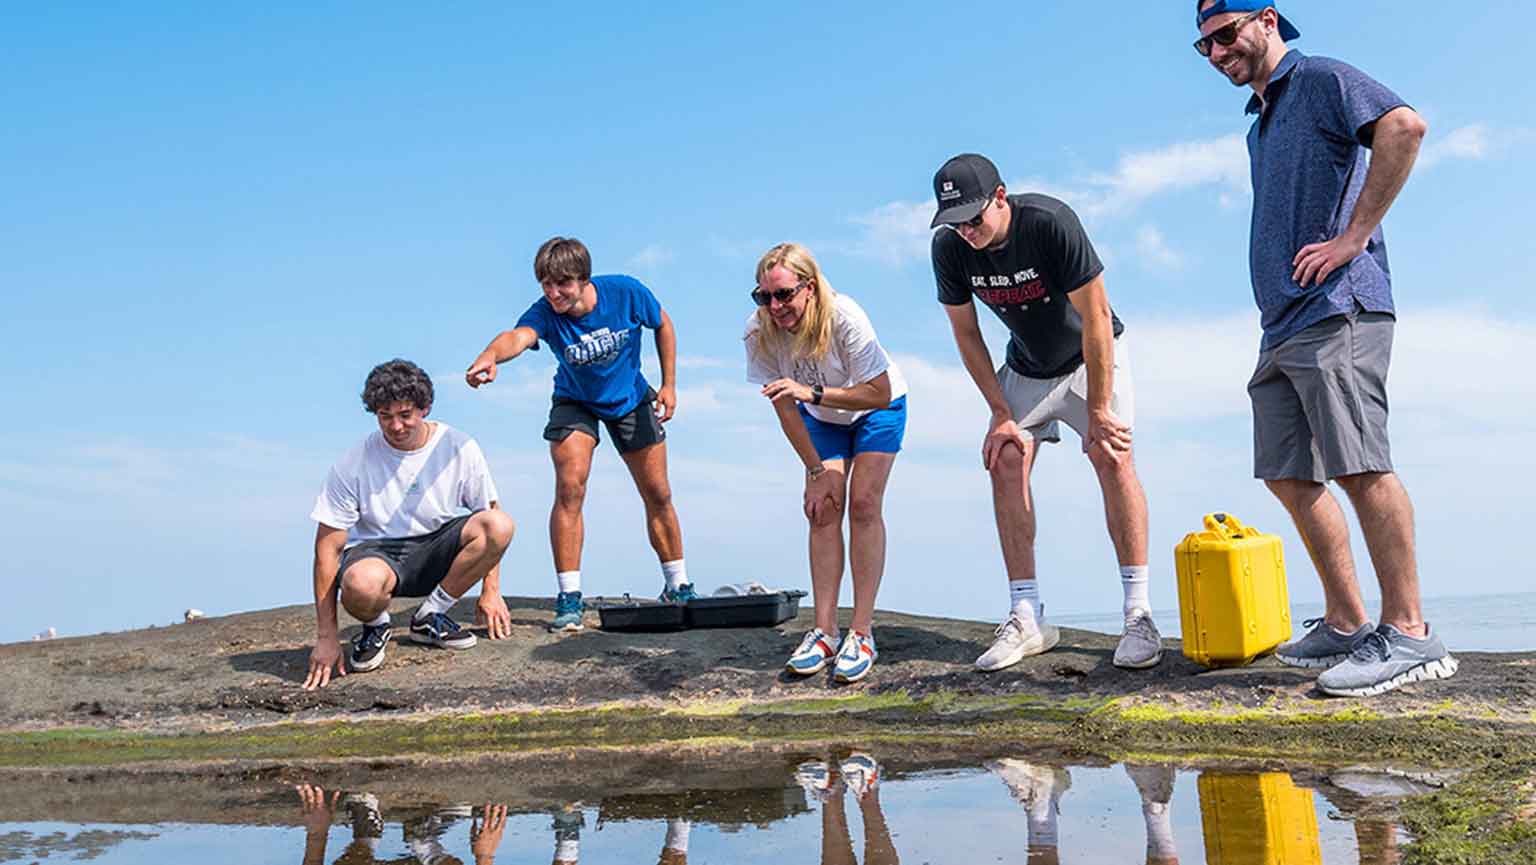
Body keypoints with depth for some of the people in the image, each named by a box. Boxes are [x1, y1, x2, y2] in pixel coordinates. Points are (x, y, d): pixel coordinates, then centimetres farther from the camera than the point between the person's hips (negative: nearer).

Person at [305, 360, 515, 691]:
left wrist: (491, 592, -2)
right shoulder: (353, 464, -12)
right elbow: (327, 548, -11)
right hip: (375, 550, -2)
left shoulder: (460, 449, -8)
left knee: (501, 526, -26)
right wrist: (326, 637, -14)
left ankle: (430, 616, -5)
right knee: (361, 584, -40)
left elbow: (488, 520, 4)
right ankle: (376, 626, 1)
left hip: (435, 550, 3)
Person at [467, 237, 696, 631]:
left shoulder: (627, 292, -26)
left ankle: (678, 587, 26)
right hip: (575, 403, -1)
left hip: (631, 400, 1)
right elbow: (519, 335, -53)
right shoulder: (546, 313, -30)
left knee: (658, 495, 6)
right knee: (569, 488, -20)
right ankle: (568, 598, -10)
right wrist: (491, 355, -76)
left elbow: (663, 325, -6)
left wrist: (669, 384, -8)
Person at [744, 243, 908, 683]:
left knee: (863, 504, -15)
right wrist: (816, 471, -14)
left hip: (877, 410, -3)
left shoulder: (845, 318, -36)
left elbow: (880, 394, -33)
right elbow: (785, 408, -17)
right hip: (821, 417, 3)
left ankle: (862, 632, -12)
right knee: (823, 510, -8)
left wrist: (812, 392, -44)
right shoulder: (759, 332, -26)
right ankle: (824, 631, -4)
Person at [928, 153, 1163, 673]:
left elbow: (1096, 320, -27)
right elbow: (966, 335, -6)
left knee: (1112, 455, -19)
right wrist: (1001, 413, -10)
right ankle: (1026, 619, -5)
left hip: (1091, 356, -4)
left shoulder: (1050, 222, -31)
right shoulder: (950, 249, -18)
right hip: (1027, 367, 4)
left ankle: (1139, 615, -15)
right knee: (1005, 462, -9)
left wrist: (1097, 411, -25)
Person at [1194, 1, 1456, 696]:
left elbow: (1403, 126, -18)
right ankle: (1345, 624, 15)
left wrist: (1354, 237, -19)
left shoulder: (1322, 80, 0)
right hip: (1282, 326, 9)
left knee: (1360, 468, -13)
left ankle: (1408, 633, -7)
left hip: (1338, 310, -9)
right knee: (1288, 476, 7)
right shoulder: (1260, 124, 26)